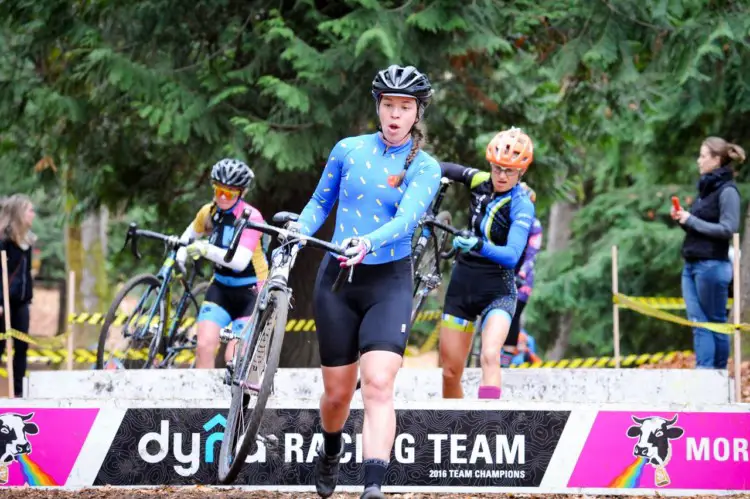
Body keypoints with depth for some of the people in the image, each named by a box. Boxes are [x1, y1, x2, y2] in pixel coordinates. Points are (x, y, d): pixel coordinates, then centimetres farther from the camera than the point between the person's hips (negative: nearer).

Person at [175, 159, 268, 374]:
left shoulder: (251, 217, -20)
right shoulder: (209, 212, -2)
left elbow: (240, 261, -32)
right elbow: (192, 233, 22)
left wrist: (207, 250, -43)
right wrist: (182, 252, 3)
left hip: (250, 293, -5)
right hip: (221, 287, 5)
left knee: (233, 359, -11)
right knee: (204, 345, -16)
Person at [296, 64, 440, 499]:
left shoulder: (424, 168, -3)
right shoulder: (348, 150, 4)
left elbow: (407, 217, -20)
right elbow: (320, 203, 13)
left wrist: (368, 243, -38)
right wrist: (297, 231, -8)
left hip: (389, 283, -2)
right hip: (338, 279, 2)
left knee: (379, 384, -21)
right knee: (337, 393, 9)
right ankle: (331, 453, 42)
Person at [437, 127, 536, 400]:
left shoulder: (521, 205, -14)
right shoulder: (480, 181, 0)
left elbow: (512, 255, -28)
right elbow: (445, 169, 21)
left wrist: (478, 246, -45)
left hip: (497, 289, -5)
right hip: (462, 284, 5)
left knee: (490, 356, -29)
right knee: (450, 372, 5)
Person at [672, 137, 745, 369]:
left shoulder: (727, 191, -10)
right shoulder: (706, 188, 16)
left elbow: (728, 229, -17)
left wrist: (691, 220, -15)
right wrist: (682, 218, 3)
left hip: (712, 265, -8)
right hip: (691, 266, 8)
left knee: (716, 323, -1)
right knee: (698, 324, 2)